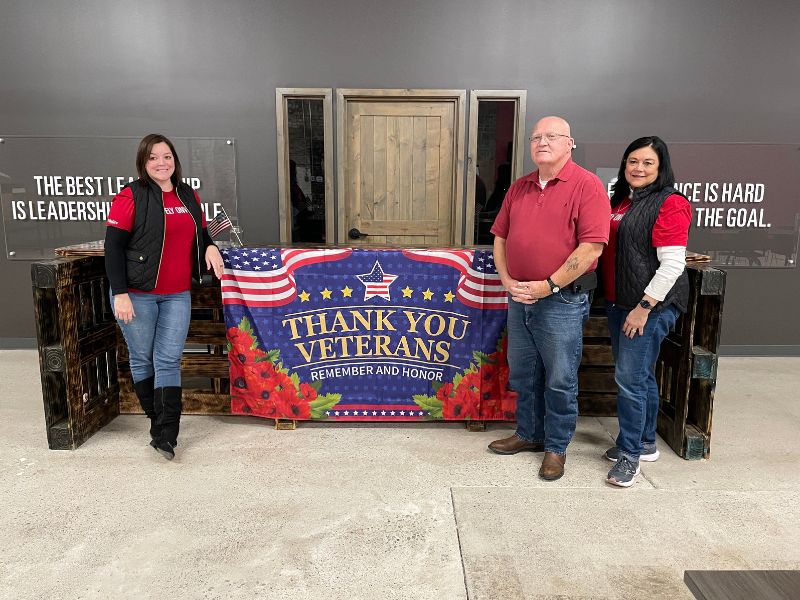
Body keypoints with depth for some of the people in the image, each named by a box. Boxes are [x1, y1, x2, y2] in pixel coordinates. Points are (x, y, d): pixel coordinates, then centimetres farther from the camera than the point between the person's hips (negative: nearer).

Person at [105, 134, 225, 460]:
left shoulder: (189, 196, 10)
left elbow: (200, 234, 23)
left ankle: (165, 435, 3)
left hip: (177, 295, 4)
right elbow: (113, 247, -9)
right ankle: (158, 418, 28)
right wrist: (120, 294, -14)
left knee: (169, 360, 0)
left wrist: (210, 247, -2)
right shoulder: (131, 196, -6)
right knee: (142, 358, 9)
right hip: (137, 294, -3)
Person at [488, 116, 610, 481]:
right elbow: (500, 237, 14)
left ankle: (556, 447, 23)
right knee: (523, 374, 17)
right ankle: (529, 434, 35)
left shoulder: (586, 185, -9)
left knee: (560, 380, 6)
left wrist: (549, 285, -18)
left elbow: (592, 246, -17)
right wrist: (507, 280, -1)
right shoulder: (519, 188, 11)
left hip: (562, 300, -6)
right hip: (519, 298, 6)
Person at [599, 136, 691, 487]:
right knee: (640, 376, 17)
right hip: (618, 303, 8)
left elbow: (672, 264, -16)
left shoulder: (670, 204, -10)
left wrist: (644, 307, -18)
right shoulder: (620, 200, 14)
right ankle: (646, 443, 31)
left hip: (651, 306, -8)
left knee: (630, 378, -7)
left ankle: (629, 453, 8)